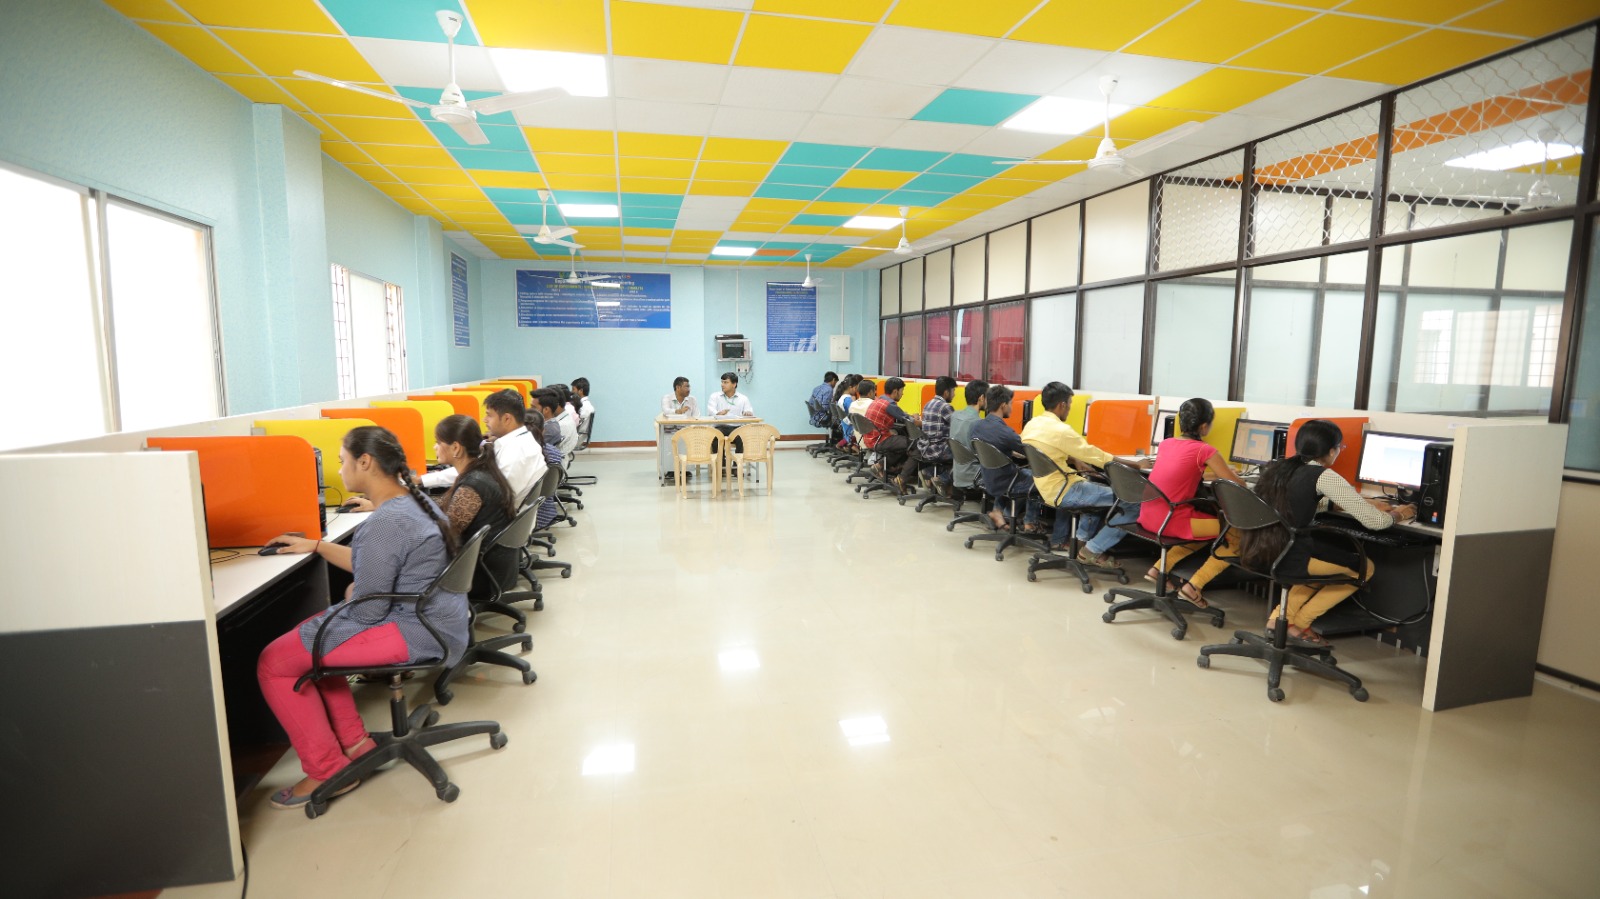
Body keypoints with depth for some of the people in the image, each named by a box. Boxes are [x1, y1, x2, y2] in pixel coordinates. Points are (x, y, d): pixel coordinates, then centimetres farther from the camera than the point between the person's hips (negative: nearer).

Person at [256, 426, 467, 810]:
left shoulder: (386, 523, -24)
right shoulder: (414, 498, 8)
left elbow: (367, 611, -19)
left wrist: (350, 596, 3)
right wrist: (315, 545, 24)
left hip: (416, 632, -11)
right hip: (430, 617, 11)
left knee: (274, 662, -3)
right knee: (306, 635, 24)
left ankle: (328, 771, 9)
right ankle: (354, 741, 24)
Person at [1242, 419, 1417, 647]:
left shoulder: (1280, 467, 13)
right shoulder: (1324, 476, -8)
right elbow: (1374, 522, -5)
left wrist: (1363, 503, 33)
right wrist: (1397, 514, 17)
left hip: (1257, 552, 7)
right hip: (1287, 557, -7)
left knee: (1336, 555, 33)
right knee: (1364, 566, 19)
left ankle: (1280, 617, 25)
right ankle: (1298, 623, 18)